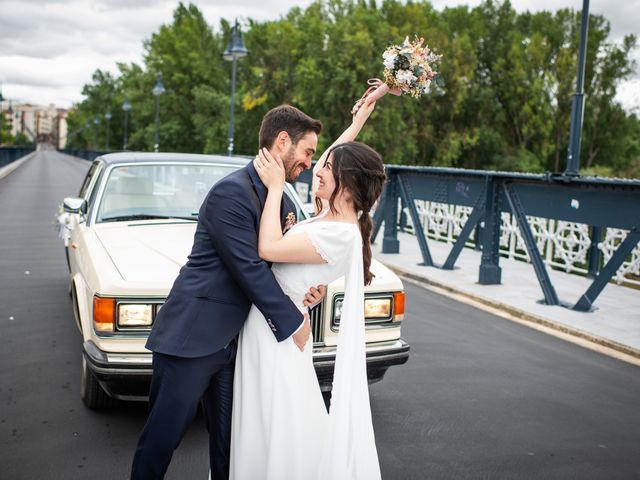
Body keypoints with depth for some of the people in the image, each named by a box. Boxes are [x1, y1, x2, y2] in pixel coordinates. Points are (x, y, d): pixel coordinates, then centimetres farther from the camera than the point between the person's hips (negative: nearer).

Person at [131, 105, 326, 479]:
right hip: (192, 336, -8)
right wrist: (294, 323, -13)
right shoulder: (232, 192, -18)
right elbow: (249, 270, -21)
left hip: (233, 341, 8)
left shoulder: (284, 203, 9)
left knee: (229, 441, 16)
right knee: (164, 435, 5)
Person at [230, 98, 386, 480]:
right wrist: (358, 123, 21)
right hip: (261, 329, 9)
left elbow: (268, 248, -27)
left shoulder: (342, 235, -23)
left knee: (284, 438, 3)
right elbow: (333, 160, 22)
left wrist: (276, 186, -20)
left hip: (277, 336, -9)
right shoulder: (332, 215, 3)